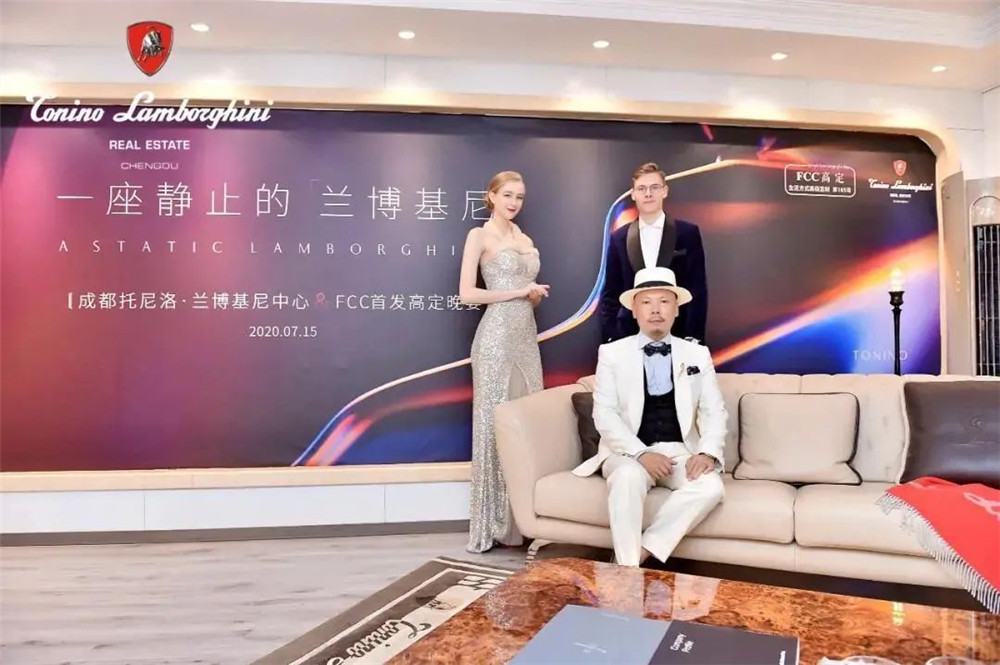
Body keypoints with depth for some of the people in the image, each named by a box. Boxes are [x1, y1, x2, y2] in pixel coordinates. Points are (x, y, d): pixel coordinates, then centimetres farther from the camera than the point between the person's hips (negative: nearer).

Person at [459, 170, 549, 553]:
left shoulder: (524, 238, 18)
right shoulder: (479, 236, -2)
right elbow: (466, 293, -11)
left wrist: (536, 294, 2)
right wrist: (519, 292, -12)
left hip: (526, 334, 7)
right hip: (497, 335, -7)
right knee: (495, 422, -3)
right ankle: (493, 523, 6)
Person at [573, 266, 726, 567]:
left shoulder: (697, 354, 11)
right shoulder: (612, 353, 3)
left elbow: (714, 411, 8)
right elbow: (604, 413, -4)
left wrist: (708, 452, -12)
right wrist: (641, 454, -18)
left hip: (680, 451, 2)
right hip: (629, 452, -2)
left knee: (710, 486, -28)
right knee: (628, 478, -35)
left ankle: (643, 551, -22)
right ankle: (628, 568, -25)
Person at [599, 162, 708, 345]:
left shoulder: (688, 233, 1)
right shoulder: (619, 238, 5)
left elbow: (698, 290, -1)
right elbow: (610, 295, 7)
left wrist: (694, 338, -7)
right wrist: (609, 338, 0)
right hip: (630, 336, 1)